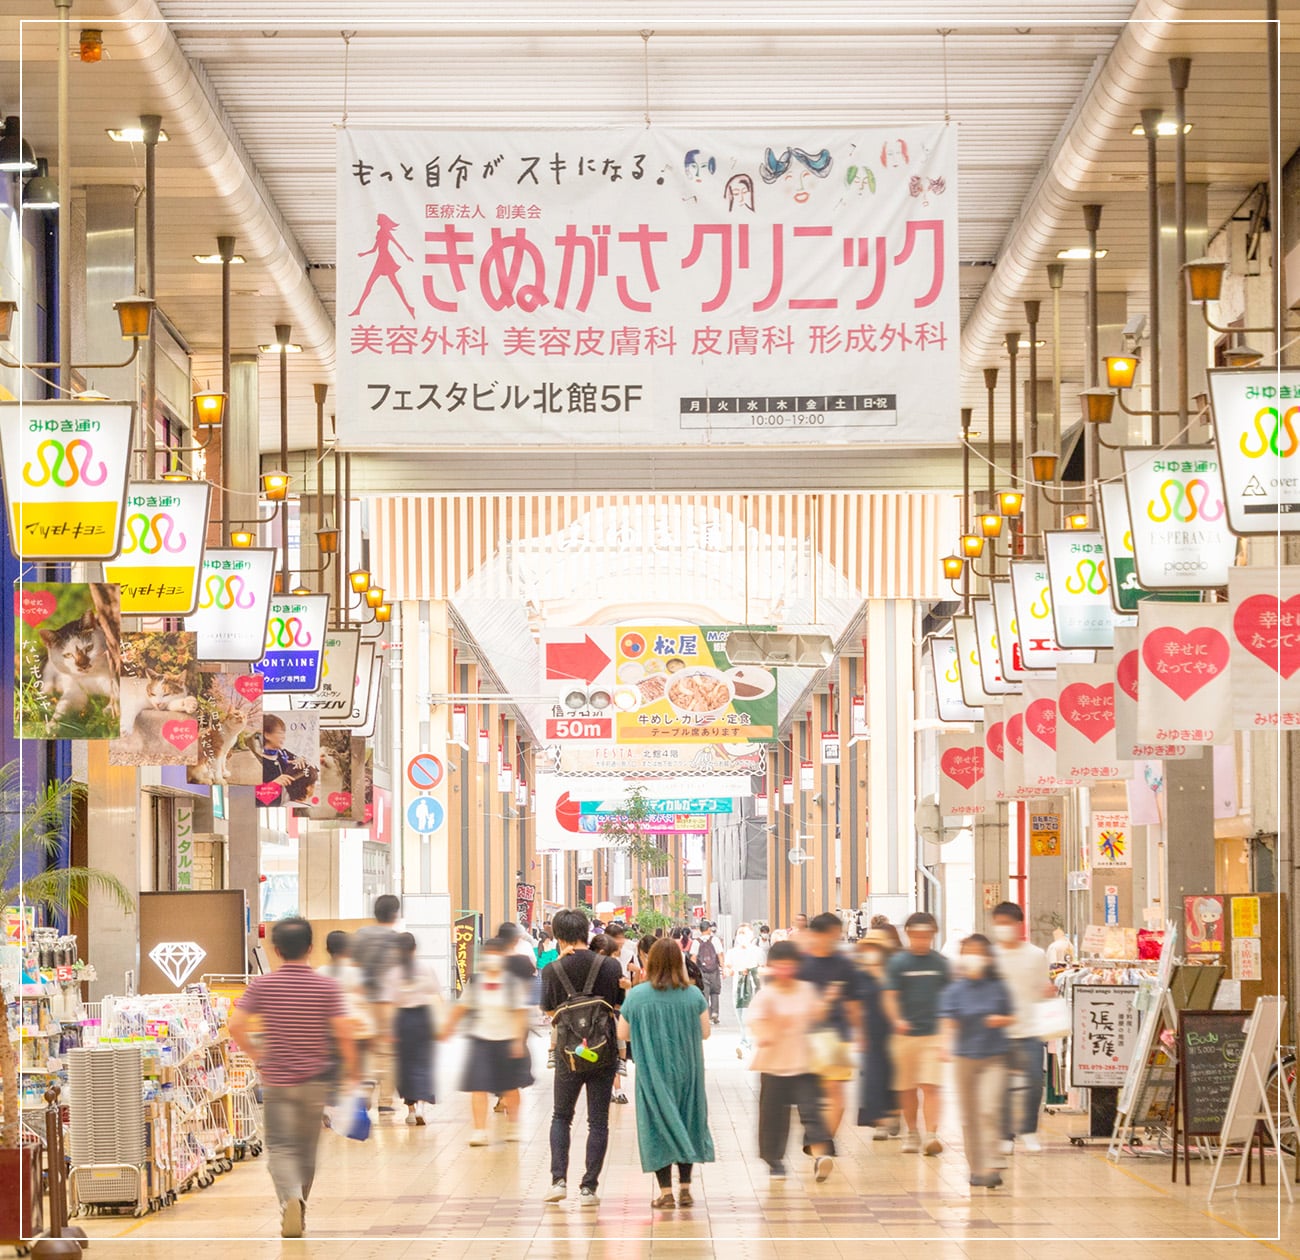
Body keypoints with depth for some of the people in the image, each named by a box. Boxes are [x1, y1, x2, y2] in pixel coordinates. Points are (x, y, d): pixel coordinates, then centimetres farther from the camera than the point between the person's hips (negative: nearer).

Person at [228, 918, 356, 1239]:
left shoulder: (261, 986, -3)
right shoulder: (327, 987, -4)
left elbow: (236, 1025, -11)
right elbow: (343, 1032, -11)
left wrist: (255, 1055, 4)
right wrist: (350, 1069, 3)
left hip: (276, 1079, -1)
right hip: (314, 1080, 1)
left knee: (280, 1147, -1)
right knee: (306, 1149, 15)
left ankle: (291, 1199, -28)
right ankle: (299, 1211, 25)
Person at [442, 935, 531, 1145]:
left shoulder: (513, 983, -6)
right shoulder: (475, 982, 0)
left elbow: (520, 1013, -8)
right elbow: (462, 1006, 10)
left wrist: (518, 1040, -14)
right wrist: (449, 1027, 12)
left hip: (507, 1039, -1)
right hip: (480, 1039, 1)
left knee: (510, 1085, 14)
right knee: (478, 1086, -10)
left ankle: (513, 1125, 36)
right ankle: (479, 1131, -9)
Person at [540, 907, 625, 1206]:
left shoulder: (552, 971, -9)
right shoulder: (610, 966, -7)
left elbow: (549, 1011, 5)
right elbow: (620, 1008, 3)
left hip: (568, 1052, 0)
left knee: (561, 1116, 17)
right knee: (598, 1121, 7)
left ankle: (559, 1179, 5)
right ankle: (589, 1187, 4)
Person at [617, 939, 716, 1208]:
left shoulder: (636, 996, -9)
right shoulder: (693, 995, -7)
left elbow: (622, 1033, -1)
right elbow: (705, 1032, -1)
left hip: (652, 1073, -1)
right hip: (687, 1072, 1)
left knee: (658, 1127, 6)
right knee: (686, 1125, 14)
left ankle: (666, 1191, 2)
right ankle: (685, 1188, 13)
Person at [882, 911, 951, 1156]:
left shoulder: (940, 963, 5)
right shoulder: (898, 962, 0)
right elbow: (890, 996, -5)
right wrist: (897, 1020, -22)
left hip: (933, 1033, 0)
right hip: (905, 1033, 0)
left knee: (930, 1087, -10)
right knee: (907, 1088, 9)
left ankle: (931, 1135, -14)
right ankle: (911, 1133, 24)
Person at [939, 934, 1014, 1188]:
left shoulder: (997, 988, 1)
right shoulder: (955, 990, -1)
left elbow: (1010, 1018, 10)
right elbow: (949, 1021, -11)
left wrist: (1002, 1020, -12)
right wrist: (947, 1044, -29)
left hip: (993, 1056, -1)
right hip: (965, 1057, 1)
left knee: (988, 1110, -14)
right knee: (968, 1115, 7)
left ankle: (988, 1167, -14)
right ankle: (975, 1167, 18)